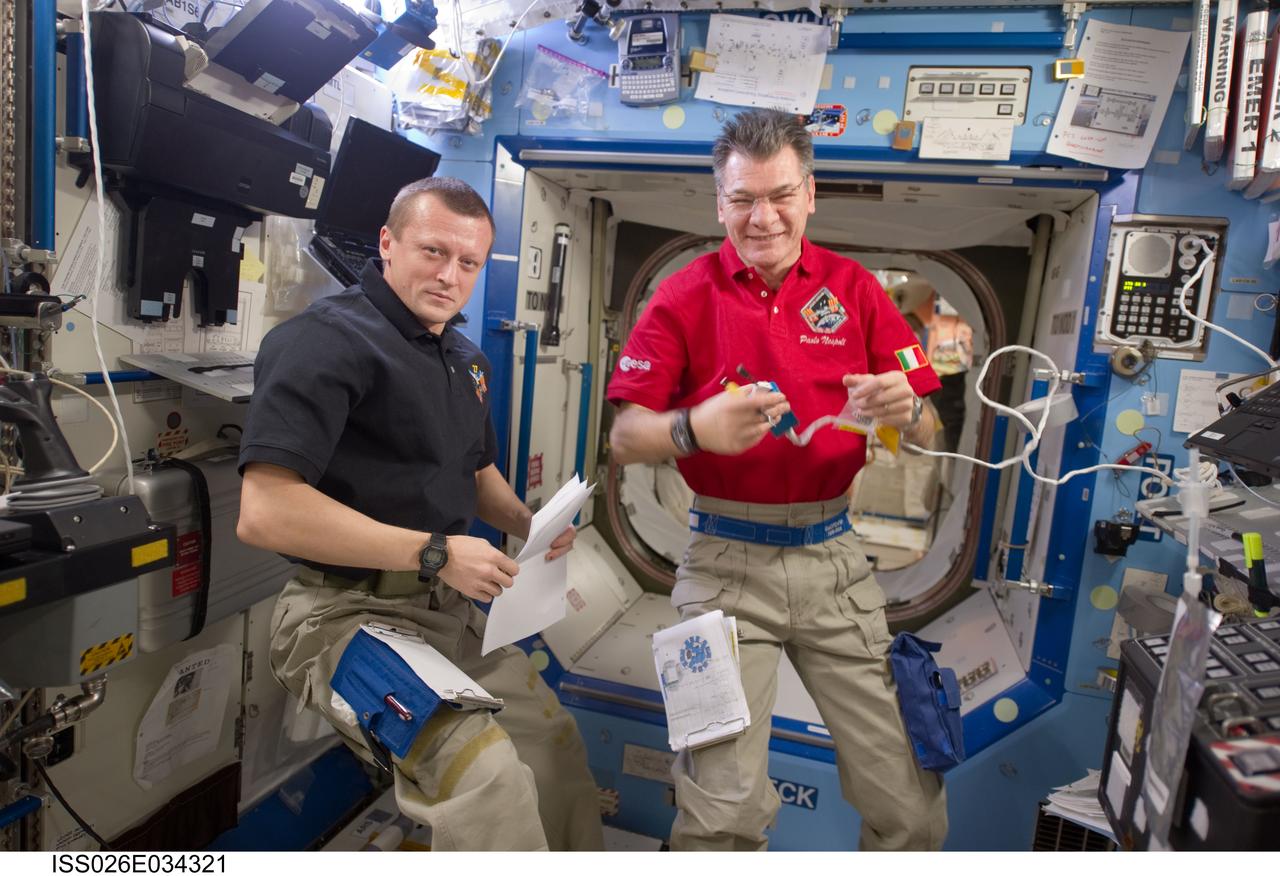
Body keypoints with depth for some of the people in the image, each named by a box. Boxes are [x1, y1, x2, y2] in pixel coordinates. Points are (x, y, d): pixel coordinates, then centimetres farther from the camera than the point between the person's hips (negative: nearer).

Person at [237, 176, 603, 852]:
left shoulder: (465, 359, 12)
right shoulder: (328, 339, -16)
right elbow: (265, 511, -26)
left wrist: (528, 525, 4)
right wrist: (435, 553, -23)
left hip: (454, 607, 9)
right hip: (353, 611, -8)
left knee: (556, 745, 15)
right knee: (484, 775, -27)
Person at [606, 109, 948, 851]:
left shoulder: (855, 288, 6)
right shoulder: (684, 297, 0)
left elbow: (926, 434, 5)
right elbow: (625, 440, -5)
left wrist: (904, 410, -18)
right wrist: (695, 427, -25)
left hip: (834, 557, 3)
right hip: (727, 564, -2)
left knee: (907, 794, 7)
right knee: (724, 804, 0)